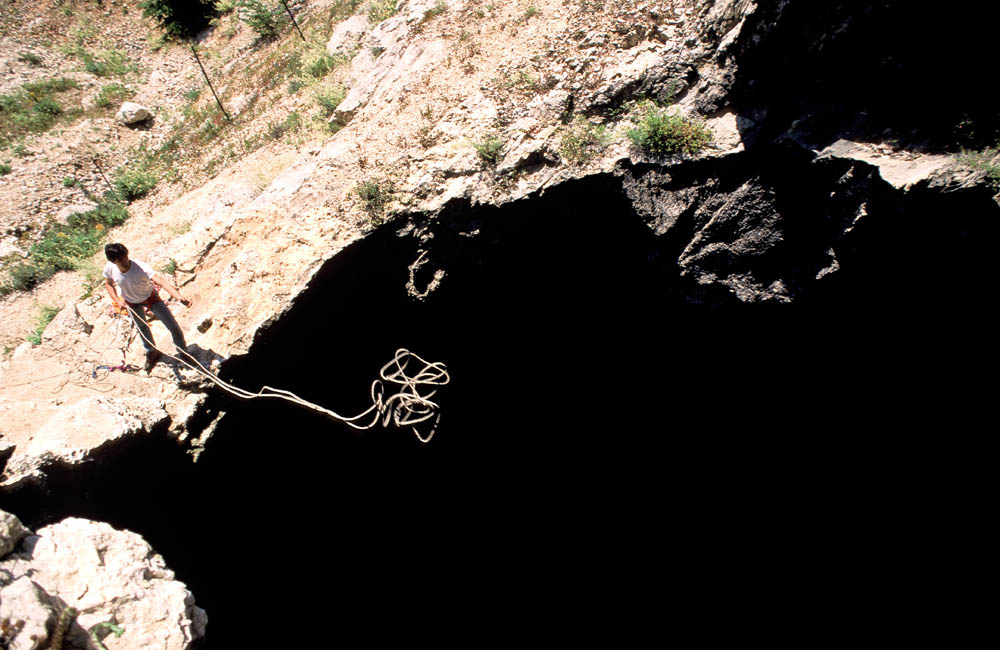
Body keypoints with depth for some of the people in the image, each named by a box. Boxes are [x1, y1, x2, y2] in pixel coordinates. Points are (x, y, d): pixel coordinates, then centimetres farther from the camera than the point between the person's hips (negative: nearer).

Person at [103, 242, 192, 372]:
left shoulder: (141, 267, -38)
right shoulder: (110, 268, -25)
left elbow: (161, 281, -52)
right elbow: (108, 284, -2)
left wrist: (180, 297, -66)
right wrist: (117, 301, -18)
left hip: (150, 298, -3)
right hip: (131, 303, 3)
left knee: (173, 327, -4)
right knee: (142, 328, 25)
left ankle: (184, 354, 20)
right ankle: (151, 353, 51)